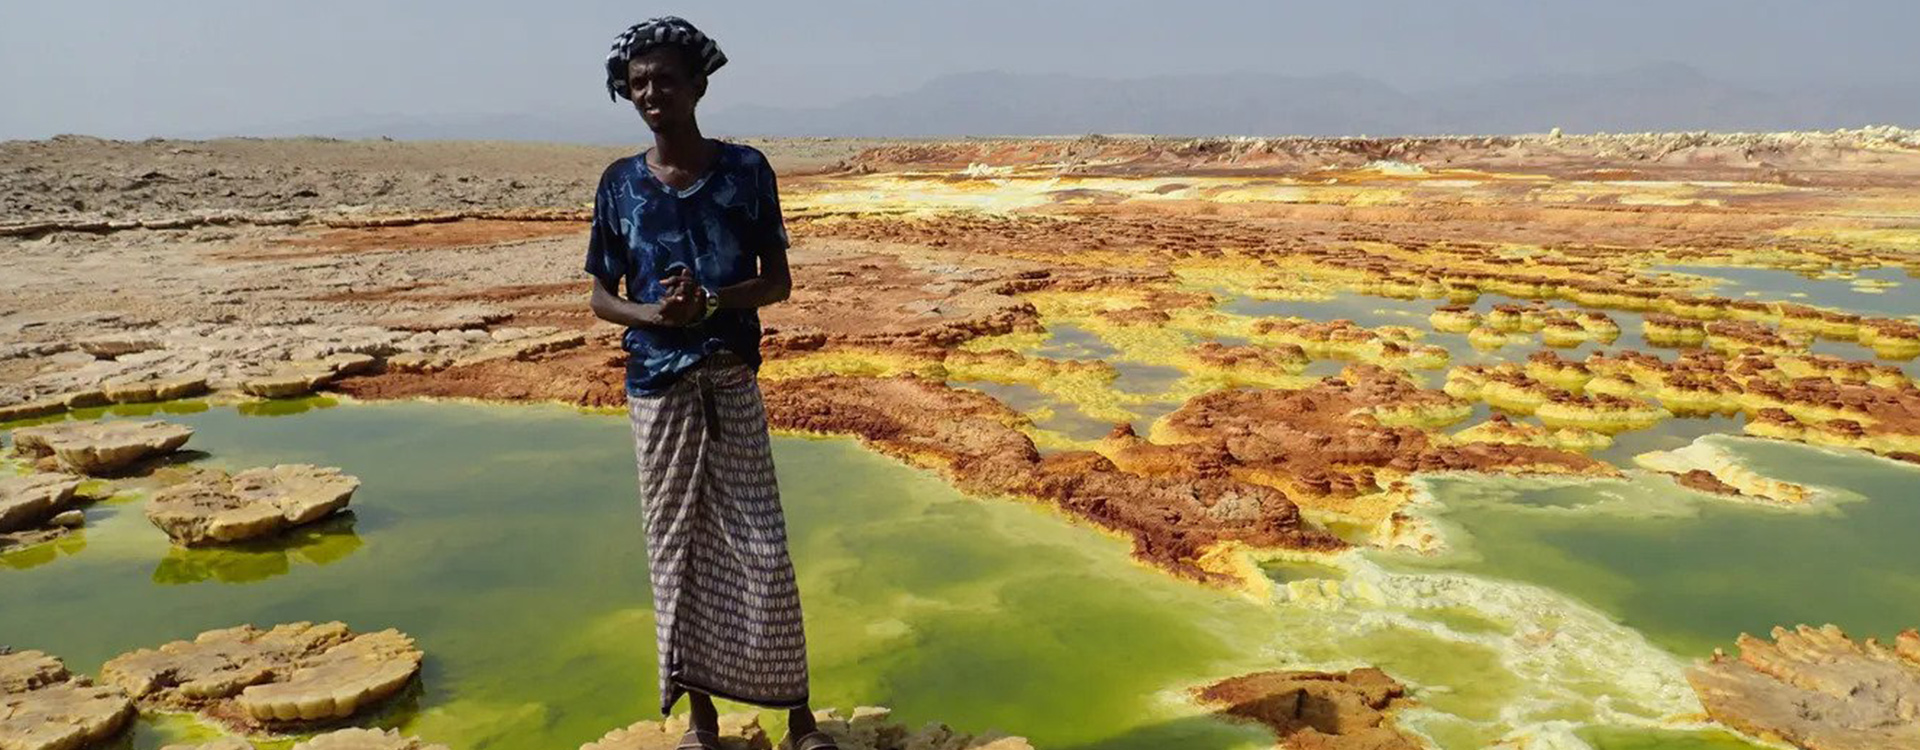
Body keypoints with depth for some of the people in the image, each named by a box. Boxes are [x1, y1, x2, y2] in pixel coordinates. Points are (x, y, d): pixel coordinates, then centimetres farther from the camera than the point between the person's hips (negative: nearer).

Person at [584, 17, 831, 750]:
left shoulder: (745, 169, -3)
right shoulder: (619, 184, 2)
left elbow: (778, 281, 0)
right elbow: (602, 297, 6)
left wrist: (711, 302, -18)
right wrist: (652, 314, -15)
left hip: (731, 385, -2)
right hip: (655, 390, 2)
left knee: (760, 548, 0)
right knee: (675, 549, 8)